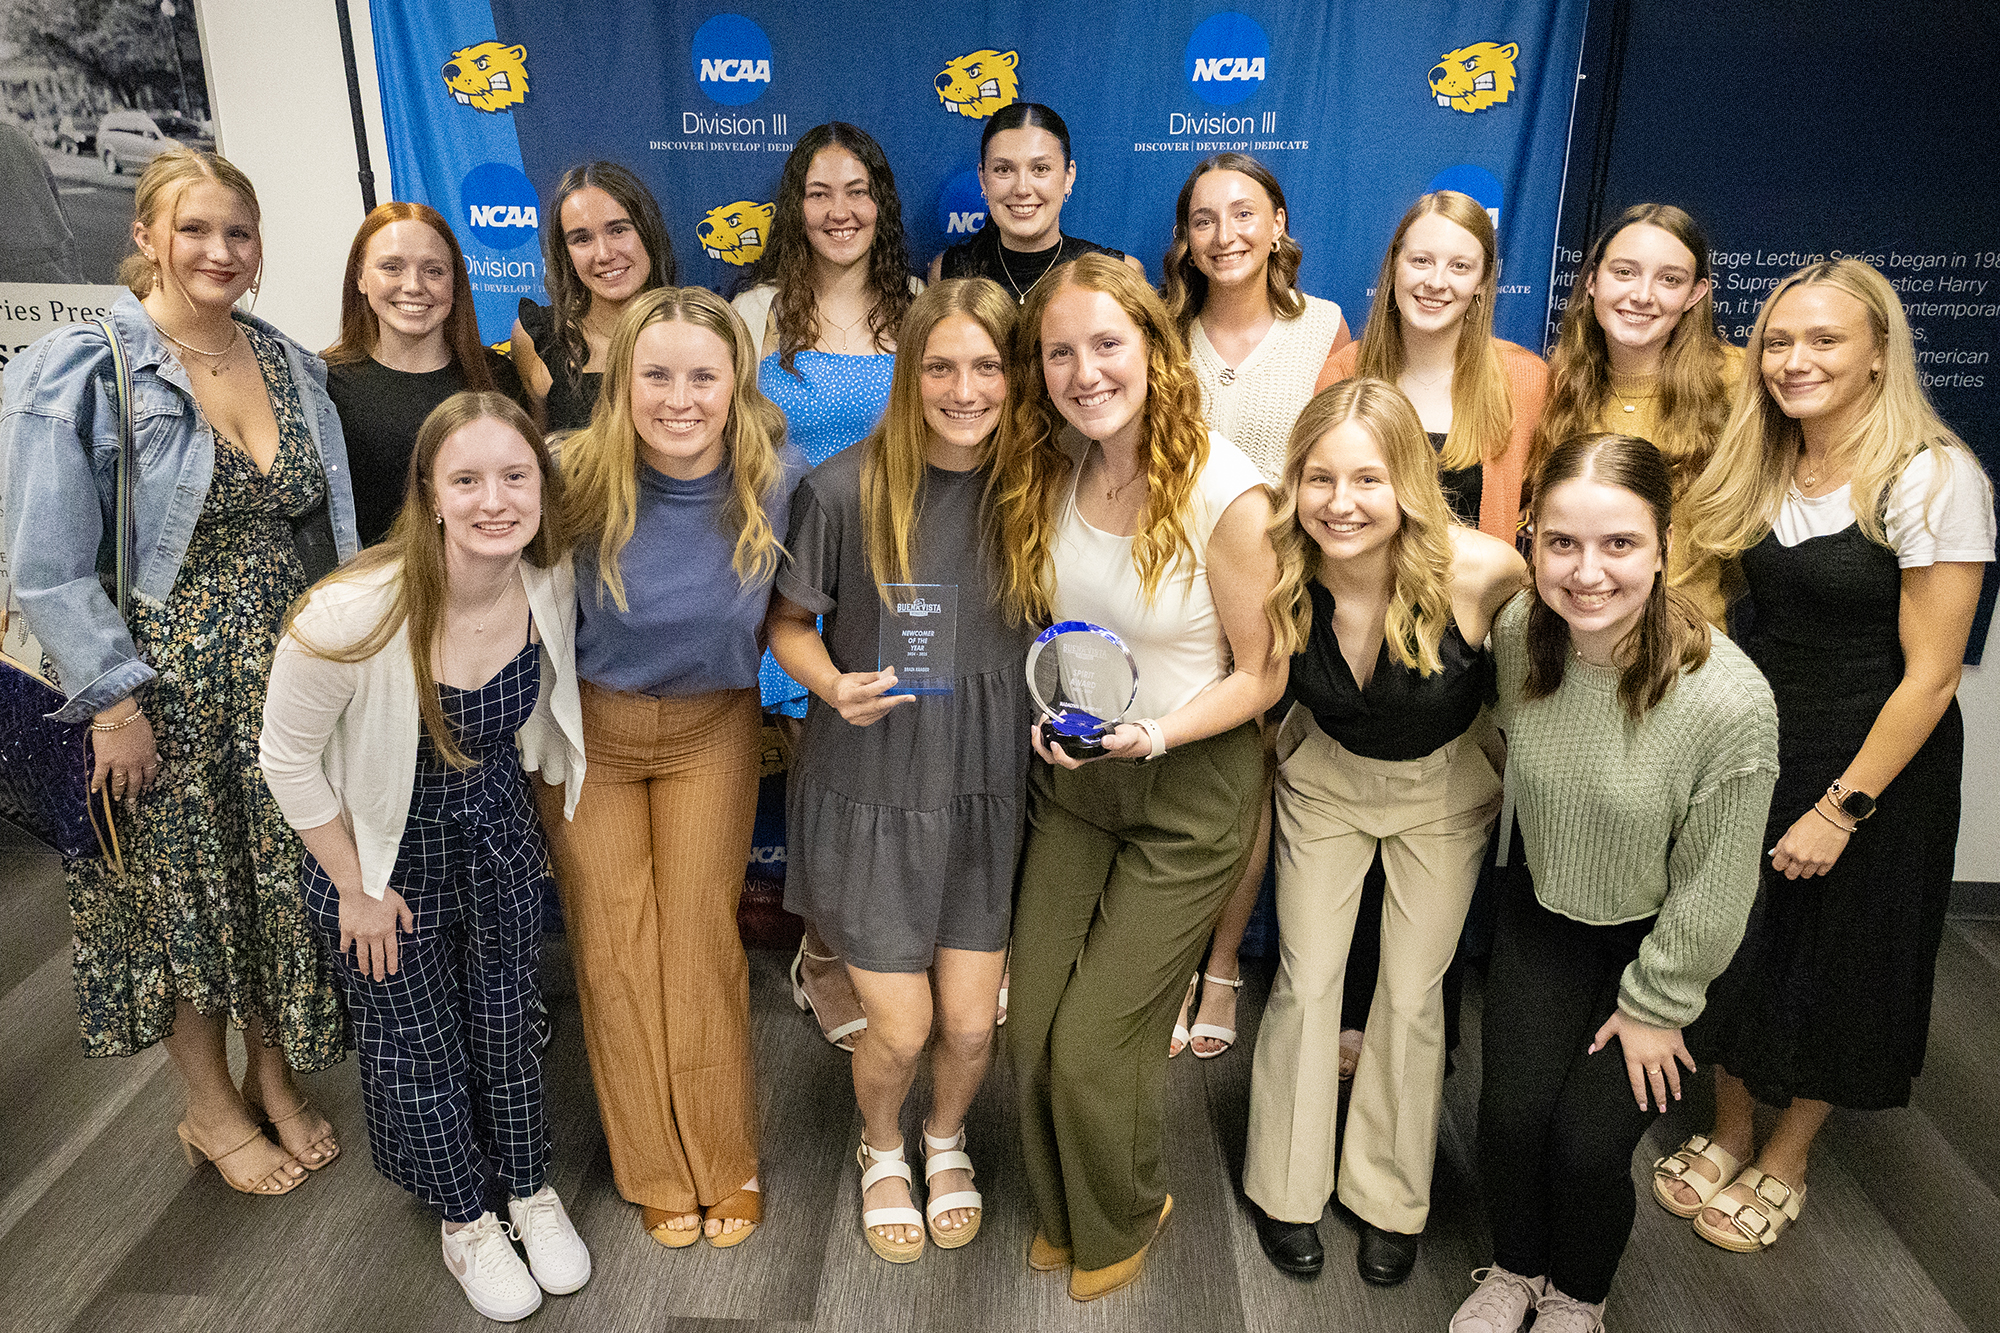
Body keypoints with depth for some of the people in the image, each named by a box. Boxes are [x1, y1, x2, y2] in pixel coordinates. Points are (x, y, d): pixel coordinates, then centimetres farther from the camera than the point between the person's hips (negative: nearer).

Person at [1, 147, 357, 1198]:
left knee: (284, 883, 13)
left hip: (284, 673, 5)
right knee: (185, 892, 11)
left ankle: (275, 1082, 35)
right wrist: (114, 702, -14)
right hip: (163, 687, -4)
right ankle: (213, 1110, 31)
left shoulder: (293, 365, 6)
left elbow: (335, 523, 9)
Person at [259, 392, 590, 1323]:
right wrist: (356, 889, -10)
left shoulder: (551, 583, -18)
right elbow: (290, 759, -18)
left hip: (497, 831, 4)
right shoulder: (352, 615, -33)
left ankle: (531, 1191, 43)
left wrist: (509, 813, 11)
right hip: (384, 849, -3)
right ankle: (463, 1222, 38)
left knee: (506, 1017, 19)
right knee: (416, 1041, 14)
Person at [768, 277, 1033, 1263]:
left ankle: (946, 1142, 44)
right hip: (870, 793, -2)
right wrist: (834, 684, -22)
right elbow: (789, 621, -2)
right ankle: (881, 1151, 42)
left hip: (989, 792, 2)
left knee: (972, 1022, 8)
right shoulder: (843, 490, -14)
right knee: (900, 1027, 5)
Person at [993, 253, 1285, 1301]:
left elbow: (1262, 673, -12)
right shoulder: (1050, 473, -4)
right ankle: (1060, 1211, 40)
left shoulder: (1227, 495, -21)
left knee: (1092, 1044, 0)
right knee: (1031, 1030, 9)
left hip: (1191, 790, -5)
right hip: (1070, 780, 5)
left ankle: (1123, 1221, 34)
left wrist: (1155, 732, -26)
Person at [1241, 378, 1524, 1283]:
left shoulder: (1475, 570, -32)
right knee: (1305, 980, 7)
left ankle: (1390, 1199, 31)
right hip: (1324, 777, 1)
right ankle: (1286, 1190, 29)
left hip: (1446, 785, -1)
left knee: (1411, 994, 8)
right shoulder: (1281, 572, -25)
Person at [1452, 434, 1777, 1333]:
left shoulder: (1729, 700, -32)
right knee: (1511, 1112, -4)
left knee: (1590, 1143, -5)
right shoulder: (1517, 632, -19)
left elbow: (1711, 888, -19)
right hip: (1543, 906, 3)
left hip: (1661, 934, -3)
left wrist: (1654, 1005, -9)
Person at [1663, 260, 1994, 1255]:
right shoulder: (1763, 470, 1)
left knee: (1836, 960, 12)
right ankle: (1727, 1133, 37)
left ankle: (1784, 1163, 33)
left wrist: (1842, 807, -17)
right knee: (1737, 944, 15)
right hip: (1753, 741, 5)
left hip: (1875, 763, -5)